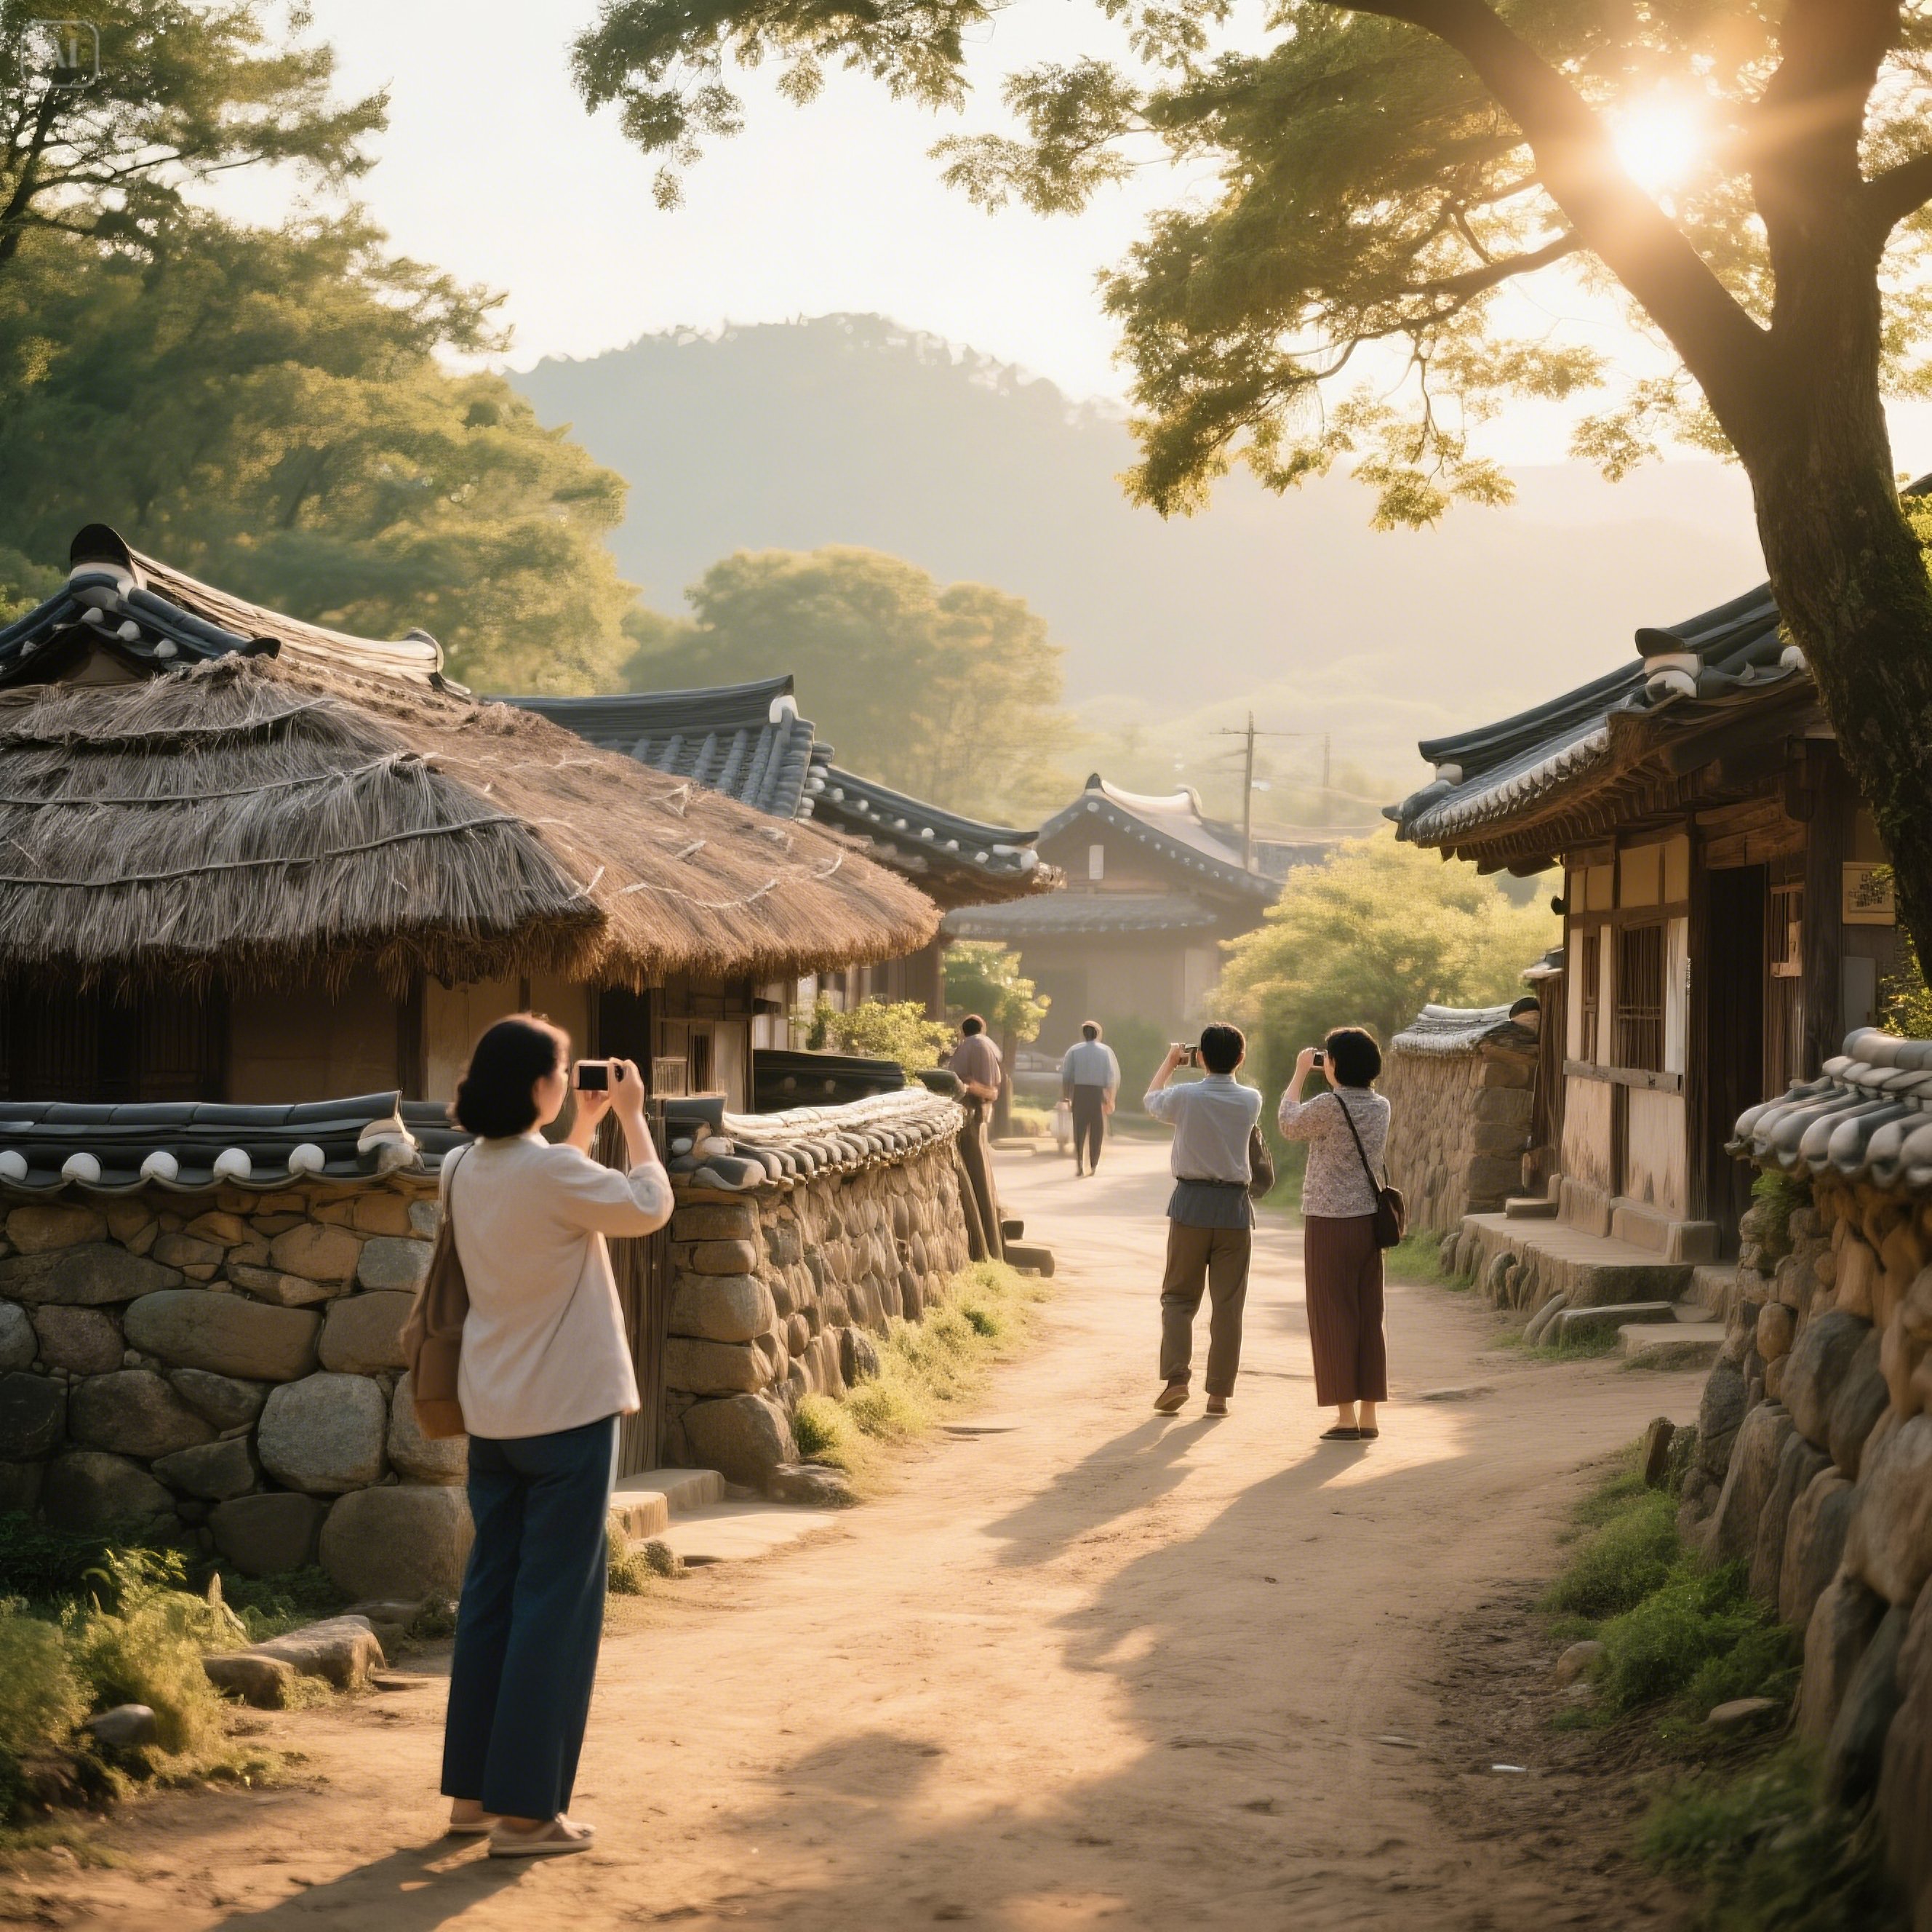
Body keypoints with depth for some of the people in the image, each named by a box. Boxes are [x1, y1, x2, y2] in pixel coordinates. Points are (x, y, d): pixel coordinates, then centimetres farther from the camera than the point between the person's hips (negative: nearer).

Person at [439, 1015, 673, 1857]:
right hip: (568, 1410, -8)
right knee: (557, 1604, -1)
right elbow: (650, 1207, -8)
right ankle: (526, 1810, 1)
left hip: (491, 1412, 8)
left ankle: (471, 1789, 20)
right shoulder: (552, 1171, -20)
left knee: (490, 1591, 15)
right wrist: (631, 1117, 2)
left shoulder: (464, 1171, 4)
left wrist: (586, 1125, 22)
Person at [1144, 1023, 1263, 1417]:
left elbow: (1151, 1100, 16)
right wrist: (1232, 1062, 32)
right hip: (1234, 1206, 1)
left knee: (1179, 1296, 9)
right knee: (1228, 1303, 5)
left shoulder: (1185, 1097, -7)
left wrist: (1170, 1061, 31)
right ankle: (1220, 1392, 5)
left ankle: (1176, 1377, -6)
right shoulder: (1251, 1101, -3)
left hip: (1190, 1203, -1)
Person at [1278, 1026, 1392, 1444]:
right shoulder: (1380, 1107, 4)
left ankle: (1346, 1417, 0)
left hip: (1330, 1224, -6)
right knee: (1369, 1318, 9)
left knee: (1334, 1319, 0)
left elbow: (1289, 1125, 4)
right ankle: (1368, 1416, 10)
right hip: (1369, 1221, 6)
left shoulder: (1329, 1106, -14)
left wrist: (1300, 1073, 14)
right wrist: (1338, 1082, 22)